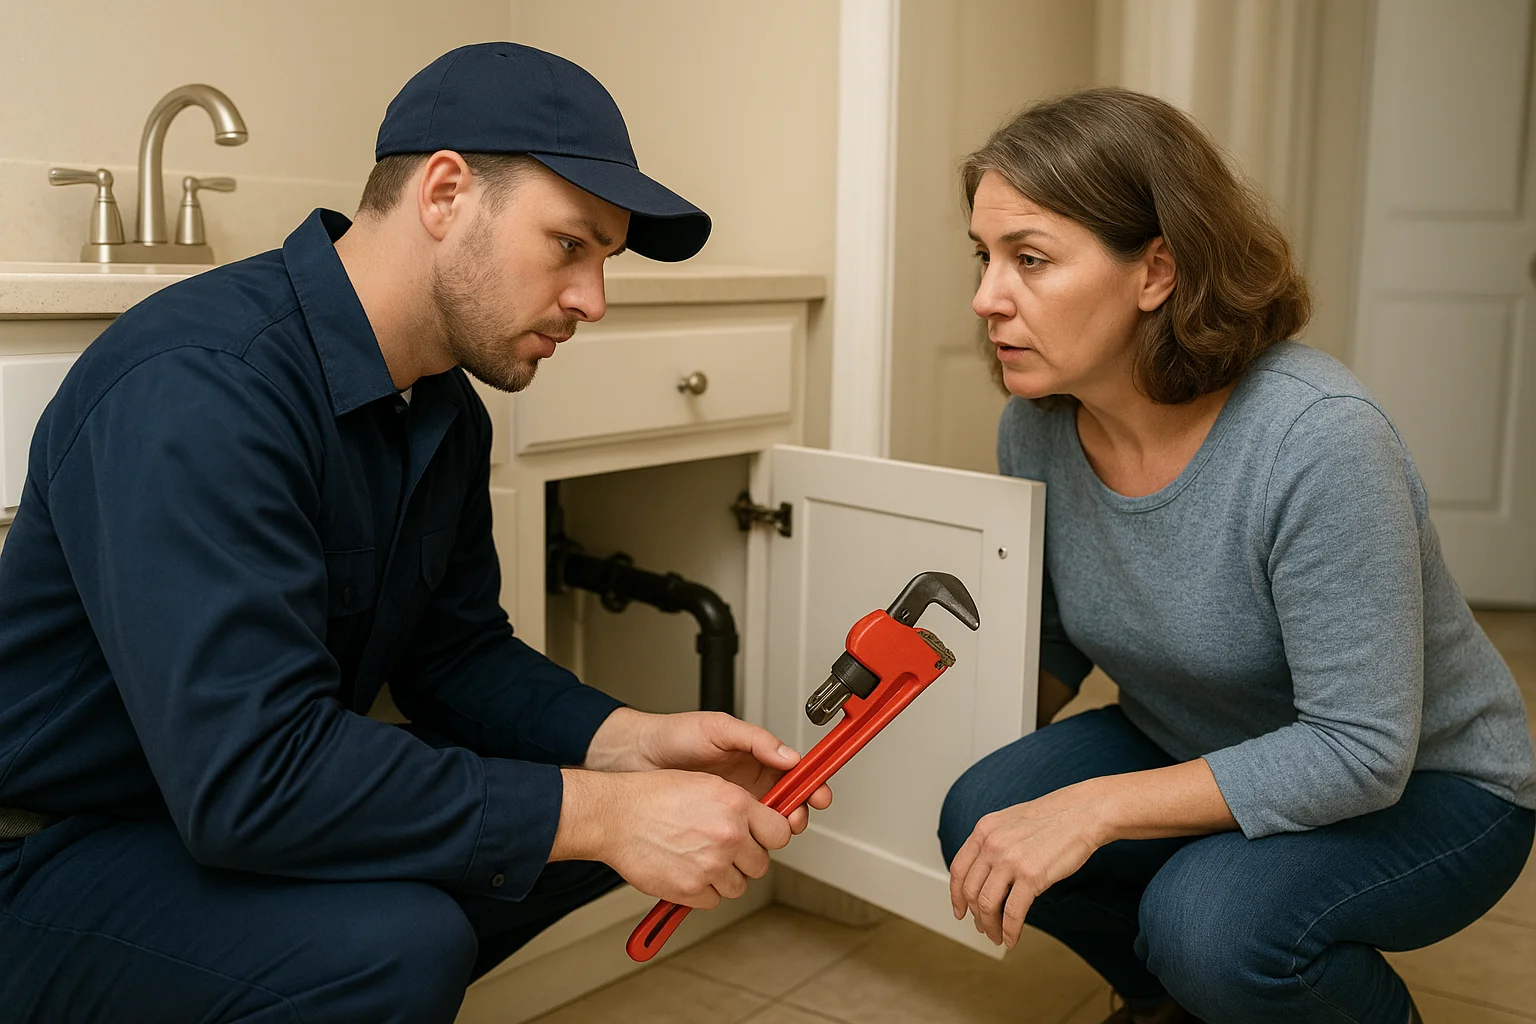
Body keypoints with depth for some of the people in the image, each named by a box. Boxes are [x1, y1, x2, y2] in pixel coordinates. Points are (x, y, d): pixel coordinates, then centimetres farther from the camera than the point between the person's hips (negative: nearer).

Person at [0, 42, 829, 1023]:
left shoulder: (448, 410, 1)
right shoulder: (195, 387, -28)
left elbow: (458, 656, 7)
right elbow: (248, 772, -34)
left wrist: (634, 743, -11)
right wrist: (602, 812, -30)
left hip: (247, 807, 8)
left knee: (594, 807, 0)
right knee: (396, 940, -33)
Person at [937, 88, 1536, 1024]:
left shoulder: (1318, 438, -32)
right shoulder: (1036, 426, -11)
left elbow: (1360, 751, -30)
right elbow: (1056, 645, 4)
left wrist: (1097, 806, -32)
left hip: (1421, 786, -5)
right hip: (1204, 751, 6)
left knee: (1210, 922, -32)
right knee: (983, 821, -17)